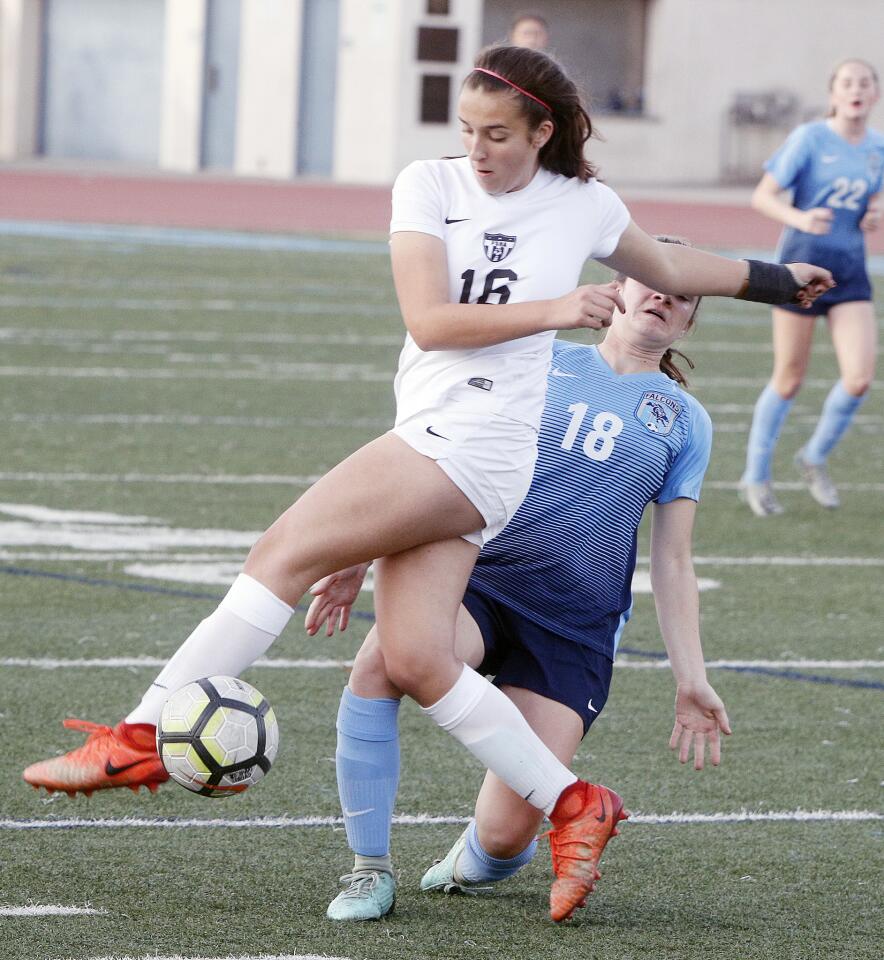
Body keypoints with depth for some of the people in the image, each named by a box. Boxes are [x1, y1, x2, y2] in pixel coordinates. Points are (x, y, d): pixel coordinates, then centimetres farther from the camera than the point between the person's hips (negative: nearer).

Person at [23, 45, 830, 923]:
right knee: (414, 660, -7)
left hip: (476, 449, -4)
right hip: (428, 444, 4)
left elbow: (666, 268, 27)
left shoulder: (583, 206, 6)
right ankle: (573, 806, 5)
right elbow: (430, 320, -3)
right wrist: (553, 310, -9)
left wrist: (773, 278, 39)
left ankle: (141, 737, -13)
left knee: (282, 554, -15)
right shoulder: (429, 186, 8)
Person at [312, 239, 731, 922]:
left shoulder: (685, 422, 14)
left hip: (574, 626, 0)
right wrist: (361, 556, 7)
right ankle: (371, 868, -19)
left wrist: (692, 680, 3)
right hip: (473, 575, 0)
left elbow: (673, 561, 13)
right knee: (382, 658, -36)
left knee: (506, 836, -14)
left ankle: (477, 861, 27)